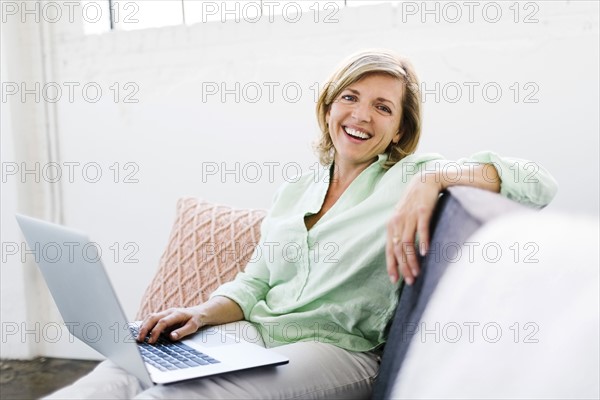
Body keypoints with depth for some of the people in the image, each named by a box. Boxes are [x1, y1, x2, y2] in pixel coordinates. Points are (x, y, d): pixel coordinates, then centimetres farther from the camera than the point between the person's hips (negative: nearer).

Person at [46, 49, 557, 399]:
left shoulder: (409, 178, 4)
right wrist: (203, 313, -1)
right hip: (254, 334, 5)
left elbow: (538, 184, -8)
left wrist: (432, 180, -24)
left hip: (337, 350, -5)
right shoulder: (294, 192, 21)